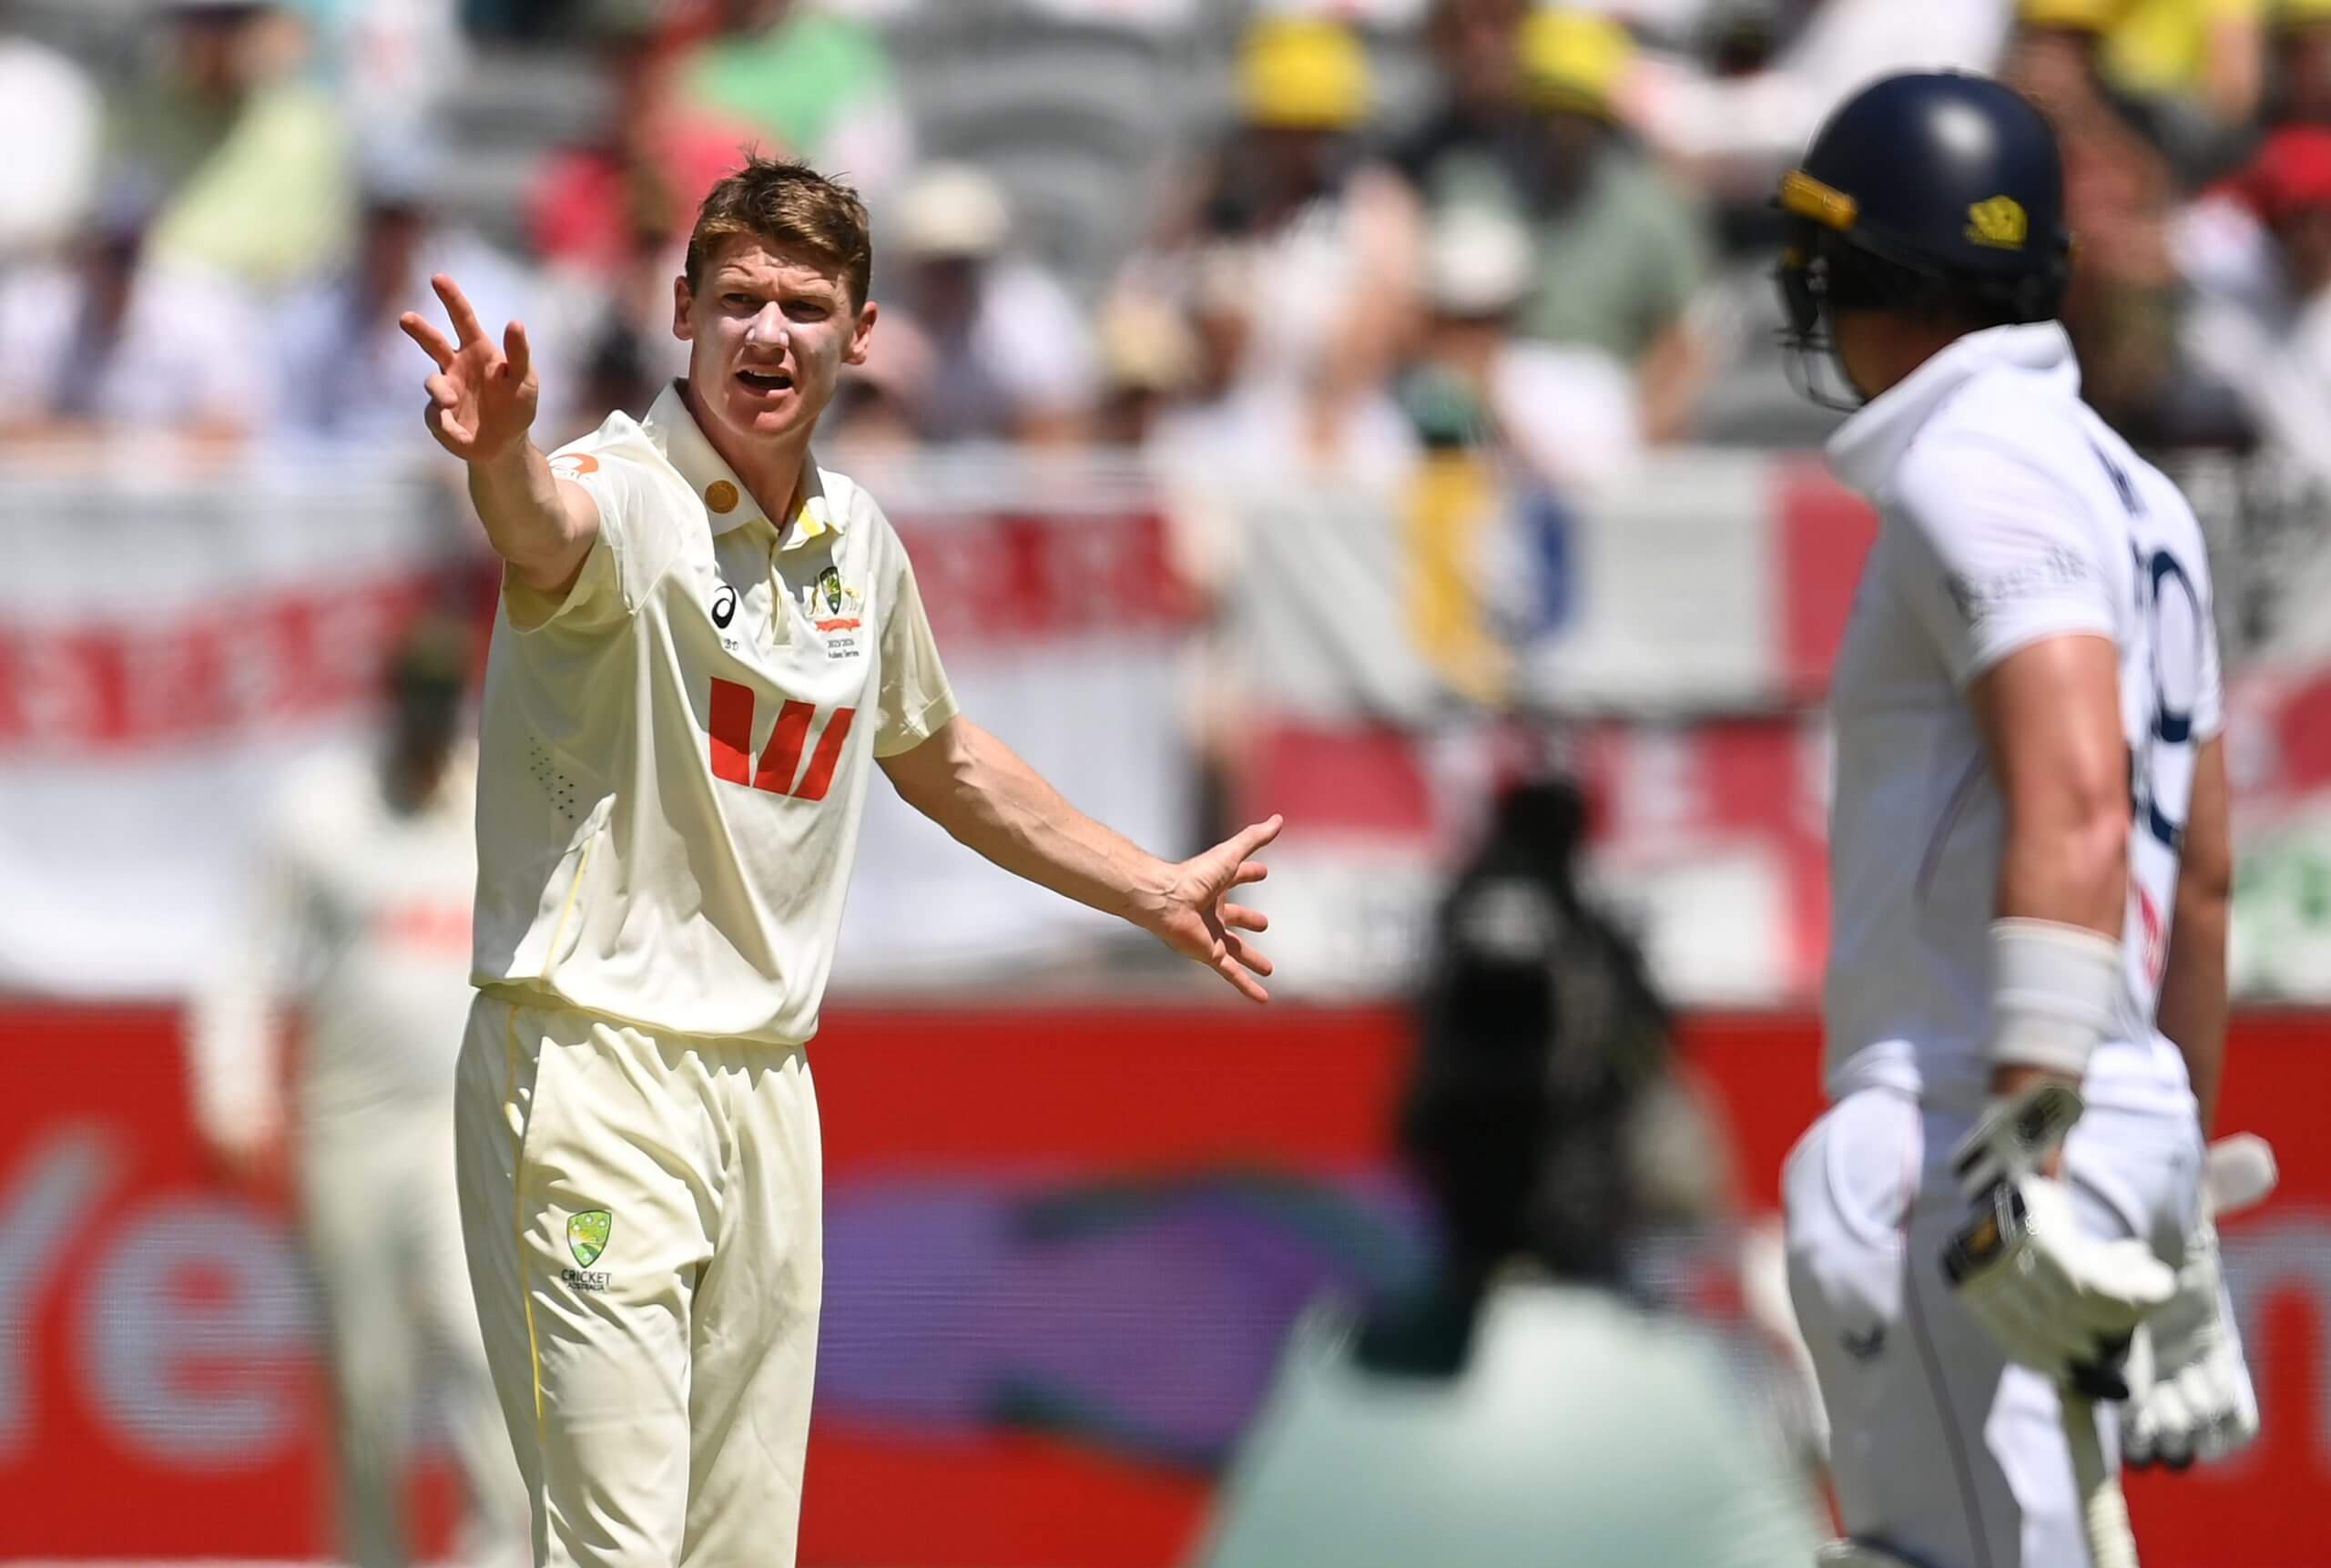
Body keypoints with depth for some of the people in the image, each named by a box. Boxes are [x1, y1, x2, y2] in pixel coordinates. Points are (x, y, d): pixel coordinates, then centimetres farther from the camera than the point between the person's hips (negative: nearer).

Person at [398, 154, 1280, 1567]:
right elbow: (549, 533, -39)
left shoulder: (857, 541, 10)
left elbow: (941, 758, 28)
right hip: (594, 1065, -7)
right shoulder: (627, 494, -12)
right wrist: (505, 462, -63)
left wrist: (1156, 892, 38)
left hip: (768, 1082, 7)